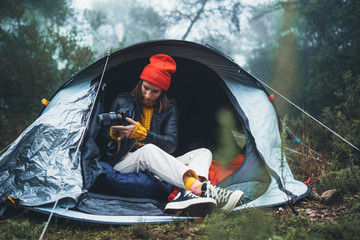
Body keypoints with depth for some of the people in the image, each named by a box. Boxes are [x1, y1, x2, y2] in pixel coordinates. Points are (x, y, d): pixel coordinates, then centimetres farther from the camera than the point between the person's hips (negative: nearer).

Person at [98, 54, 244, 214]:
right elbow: (105, 140, 8)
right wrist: (113, 133, -18)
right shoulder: (122, 101, 4)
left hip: (156, 167, 4)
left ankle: (186, 194, -51)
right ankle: (202, 189, -59)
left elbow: (171, 144, -8)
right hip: (125, 164, -3)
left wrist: (140, 132, -23)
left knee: (204, 152, -14)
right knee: (149, 149, -38)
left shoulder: (169, 109, 7)